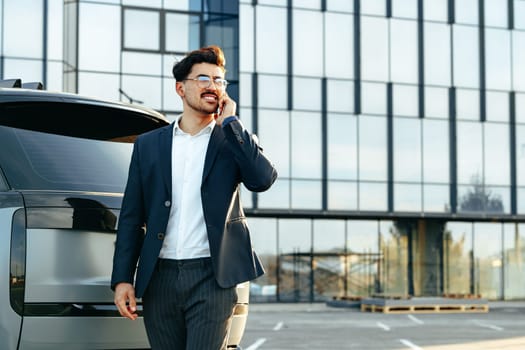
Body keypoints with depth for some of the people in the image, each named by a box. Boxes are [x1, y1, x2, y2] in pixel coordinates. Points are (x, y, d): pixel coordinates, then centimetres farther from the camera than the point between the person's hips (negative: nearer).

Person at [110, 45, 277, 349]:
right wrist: (123, 278, 3)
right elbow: (131, 218, 11)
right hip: (160, 279, 3)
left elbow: (263, 179, -14)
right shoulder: (148, 144, 12)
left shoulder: (234, 140, 7)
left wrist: (229, 122, -6)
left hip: (212, 279, -2)